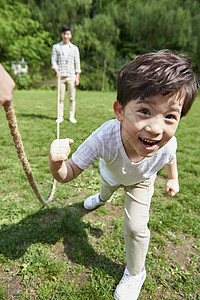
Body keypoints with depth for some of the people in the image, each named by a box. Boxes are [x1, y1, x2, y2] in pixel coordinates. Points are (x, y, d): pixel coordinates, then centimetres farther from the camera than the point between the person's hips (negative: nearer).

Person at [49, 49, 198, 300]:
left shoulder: (167, 144, -40)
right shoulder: (104, 138, -48)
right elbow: (67, 174, -37)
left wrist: (173, 179, 4)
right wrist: (56, 163, -59)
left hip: (141, 182, 0)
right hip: (111, 173, 1)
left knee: (135, 227, -4)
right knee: (107, 185, 34)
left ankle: (135, 273, 30)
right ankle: (103, 198, 78)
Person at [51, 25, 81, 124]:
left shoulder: (74, 48, 11)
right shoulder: (56, 47, 11)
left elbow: (77, 63, 9)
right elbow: (53, 60, 8)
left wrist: (77, 77, 1)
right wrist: (57, 71, -10)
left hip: (71, 76, 0)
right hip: (60, 76, 0)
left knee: (72, 98, -1)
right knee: (60, 98, -1)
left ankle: (72, 116, 9)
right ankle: (60, 116, 7)